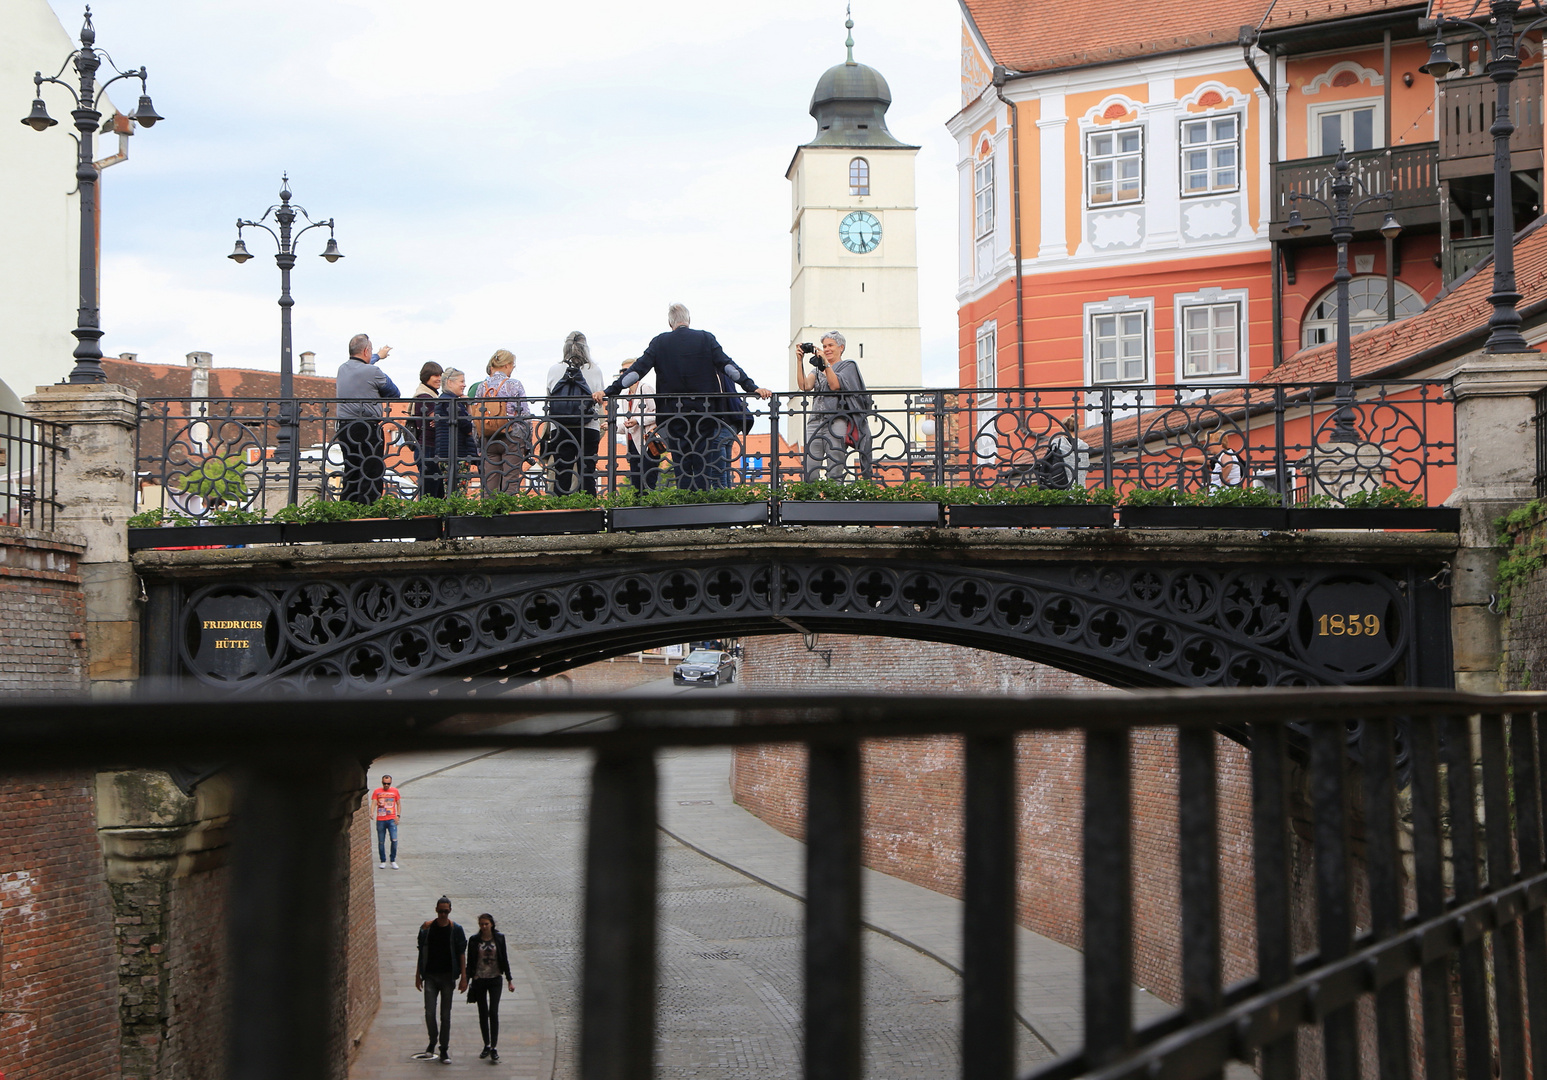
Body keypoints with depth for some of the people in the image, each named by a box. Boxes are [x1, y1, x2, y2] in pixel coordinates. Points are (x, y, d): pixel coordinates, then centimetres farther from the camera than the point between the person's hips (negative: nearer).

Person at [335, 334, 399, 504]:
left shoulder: (342, 369, 10)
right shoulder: (373, 372, -13)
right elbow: (395, 393, 0)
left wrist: (378, 356, 54)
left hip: (344, 429, 7)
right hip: (368, 429, -7)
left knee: (350, 476, 13)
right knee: (372, 476, -4)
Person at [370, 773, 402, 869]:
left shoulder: (395, 791, 8)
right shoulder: (377, 792, 6)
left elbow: (398, 804, 14)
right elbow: (373, 803, -2)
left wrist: (398, 815, 2)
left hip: (392, 820, 0)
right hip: (380, 820, 1)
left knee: (394, 840, -12)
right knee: (381, 842, 4)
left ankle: (393, 861, 1)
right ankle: (383, 861, 16)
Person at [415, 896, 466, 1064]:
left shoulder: (456, 930, -2)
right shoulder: (427, 928, 3)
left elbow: (461, 954, 0)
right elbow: (421, 953, 9)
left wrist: (463, 976, -6)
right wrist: (418, 975, 8)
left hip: (448, 976, -1)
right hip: (430, 976, 1)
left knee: (445, 1015, 3)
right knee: (429, 1012, -6)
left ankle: (444, 1050, 9)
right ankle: (432, 1041, 18)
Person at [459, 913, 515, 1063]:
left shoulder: (499, 938, -1)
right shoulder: (474, 940, 0)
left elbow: (504, 959, 5)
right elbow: (470, 962, 5)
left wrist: (509, 980, 3)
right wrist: (465, 980, 0)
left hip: (495, 979, -1)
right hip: (479, 980, 1)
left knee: (493, 1013, -10)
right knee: (483, 1014, 7)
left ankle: (494, 1048, -9)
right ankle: (487, 1045, 19)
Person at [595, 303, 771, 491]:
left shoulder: (660, 342, 1)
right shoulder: (705, 339, 2)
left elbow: (637, 370, -2)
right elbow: (728, 366, -5)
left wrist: (609, 391, 1)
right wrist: (752, 388, -5)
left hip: (674, 412, 0)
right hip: (703, 410, 0)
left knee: (681, 463, 4)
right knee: (702, 462, 5)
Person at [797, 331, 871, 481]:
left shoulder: (849, 366, 10)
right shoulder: (817, 369, 23)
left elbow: (835, 385, -7)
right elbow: (805, 386, 3)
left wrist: (826, 362, -9)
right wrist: (799, 361, -3)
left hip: (836, 422, -4)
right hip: (815, 422, 4)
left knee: (834, 473, -11)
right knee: (810, 473, -6)